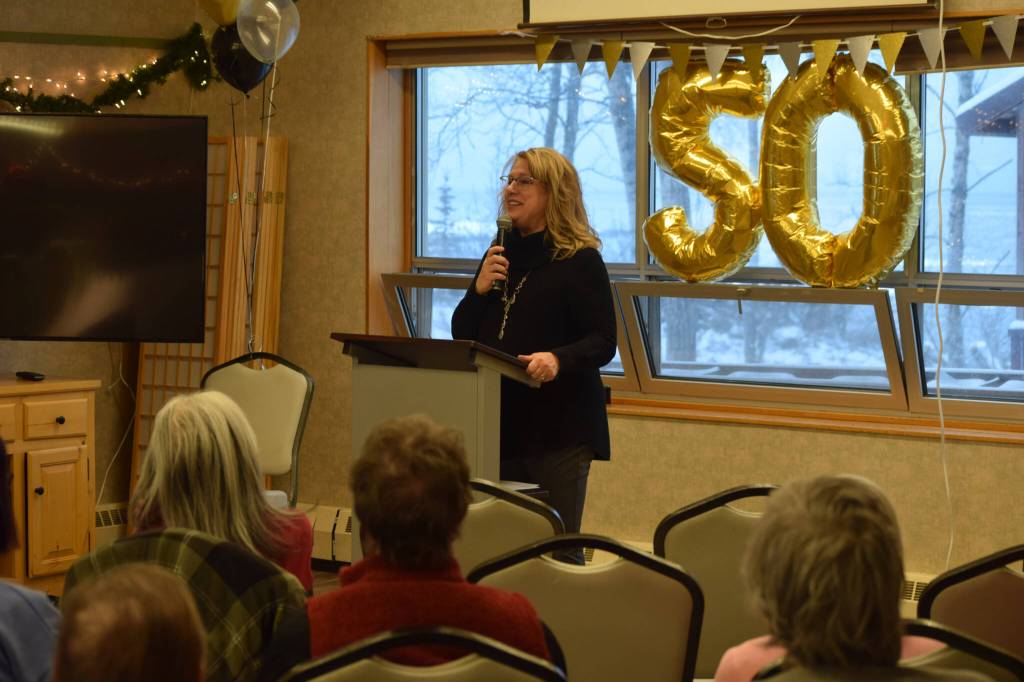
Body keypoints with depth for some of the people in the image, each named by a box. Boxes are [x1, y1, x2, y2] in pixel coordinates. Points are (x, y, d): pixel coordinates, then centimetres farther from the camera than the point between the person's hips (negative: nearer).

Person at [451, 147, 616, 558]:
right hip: (500, 420, 6)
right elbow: (461, 335, 15)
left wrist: (558, 359, -29)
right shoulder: (500, 256, 16)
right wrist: (479, 289, -3)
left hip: (559, 425, -6)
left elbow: (602, 342, -10)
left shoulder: (580, 261, -4)